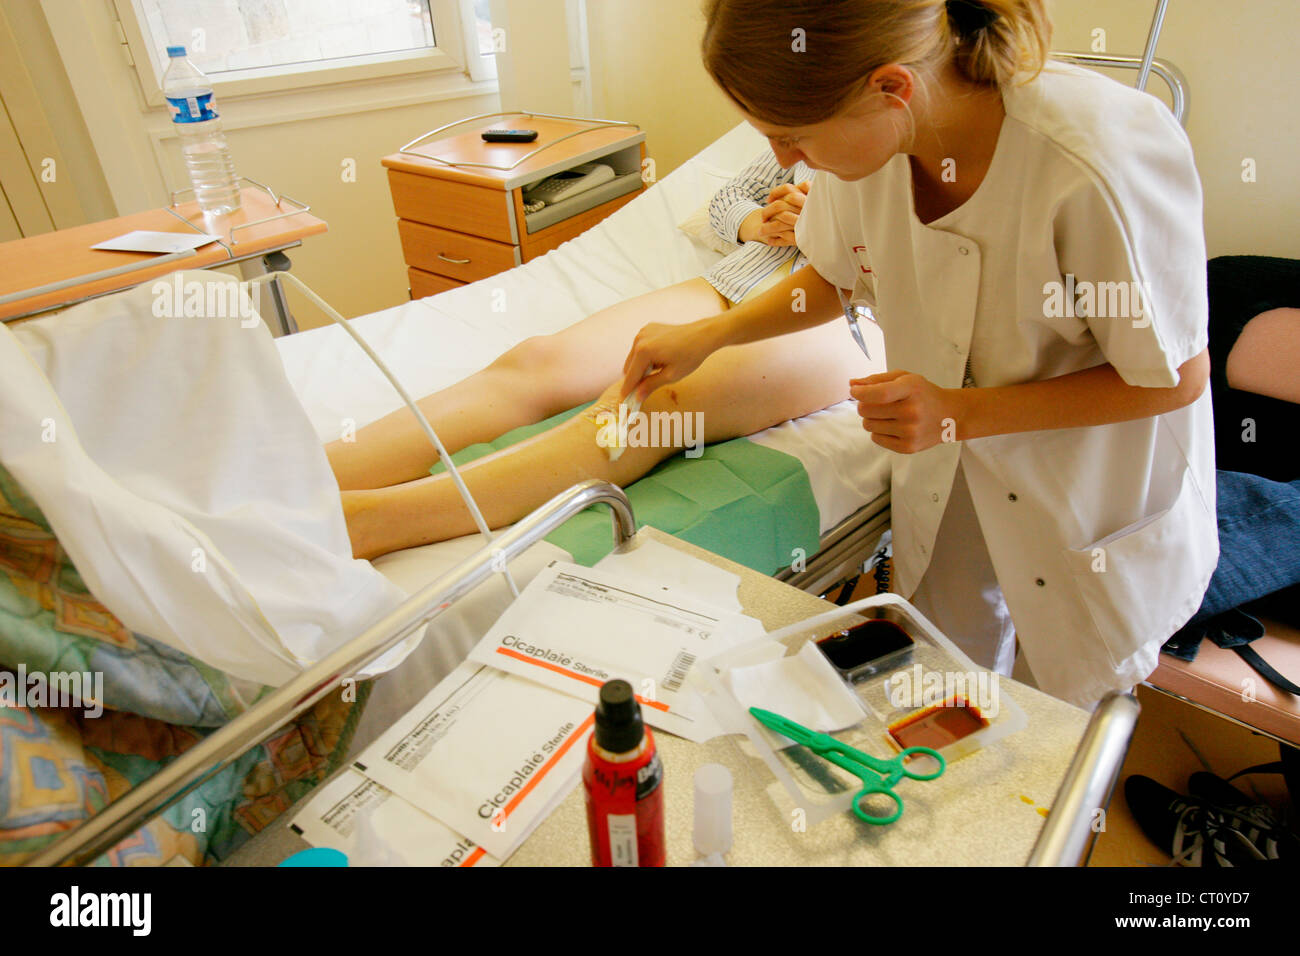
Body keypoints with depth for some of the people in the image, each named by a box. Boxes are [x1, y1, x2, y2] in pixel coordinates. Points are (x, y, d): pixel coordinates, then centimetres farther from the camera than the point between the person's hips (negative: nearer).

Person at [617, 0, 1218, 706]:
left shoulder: (1104, 160, -35)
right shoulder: (866, 138, -17)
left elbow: (1177, 377, -21)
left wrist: (959, 413, -28)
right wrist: (707, 336, -2)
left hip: (1097, 492, -4)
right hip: (945, 464, 4)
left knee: (1073, 721, 18)